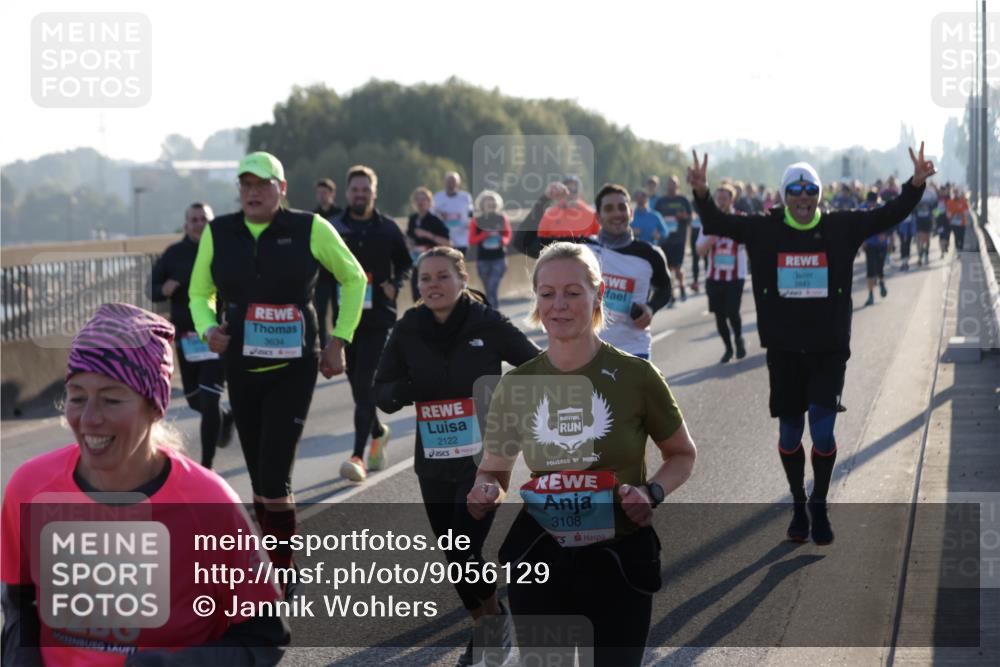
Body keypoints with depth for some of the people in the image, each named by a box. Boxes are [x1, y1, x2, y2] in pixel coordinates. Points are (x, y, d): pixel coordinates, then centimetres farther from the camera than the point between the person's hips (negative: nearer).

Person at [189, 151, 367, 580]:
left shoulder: (310, 229, -5)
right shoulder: (218, 233, 3)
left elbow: (353, 278, 9)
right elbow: (199, 293, 15)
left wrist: (339, 339, 4)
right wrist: (208, 328, -7)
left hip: (294, 370, -3)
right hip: (241, 371, 4)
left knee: (274, 476, -13)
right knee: (259, 478, 9)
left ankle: (285, 572, 0)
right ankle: (275, 561, 23)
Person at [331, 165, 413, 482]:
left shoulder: (388, 229, 3)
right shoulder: (334, 228, 4)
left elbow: (405, 264, 15)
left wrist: (395, 286, -3)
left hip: (379, 317, -2)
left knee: (366, 383, -12)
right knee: (356, 383, 12)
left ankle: (358, 455, -14)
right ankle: (378, 432, 40)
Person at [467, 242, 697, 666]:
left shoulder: (636, 376, -8)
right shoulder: (516, 384, 0)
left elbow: (682, 456, 6)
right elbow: (493, 471, 12)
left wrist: (652, 493, -14)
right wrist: (487, 492, -11)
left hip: (619, 561, -2)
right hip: (537, 560, 2)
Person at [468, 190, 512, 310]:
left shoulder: (502, 220, 3)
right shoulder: (476, 222, 1)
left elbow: (507, 236, 11)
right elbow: (471, 241, -3)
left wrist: (502, 240, -12)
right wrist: (485, 234, -15)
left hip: (499, 259, -1)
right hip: (483, 260, 2)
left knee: (493, 288, -15)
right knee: (489, 290, 9)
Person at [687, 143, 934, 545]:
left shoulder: (841, 228, 0)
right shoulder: (764, 230, 0)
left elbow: (889, 215, -3)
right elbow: (717, 223, -4)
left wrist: (916, 185, -18)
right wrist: (702, 193, -22)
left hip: (829, 349, -1)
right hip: (783, 350, 1)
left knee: (823, 431, -7)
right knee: (789, 433, 9)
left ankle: (819, 507, 14)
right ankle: (798, 506, 27)